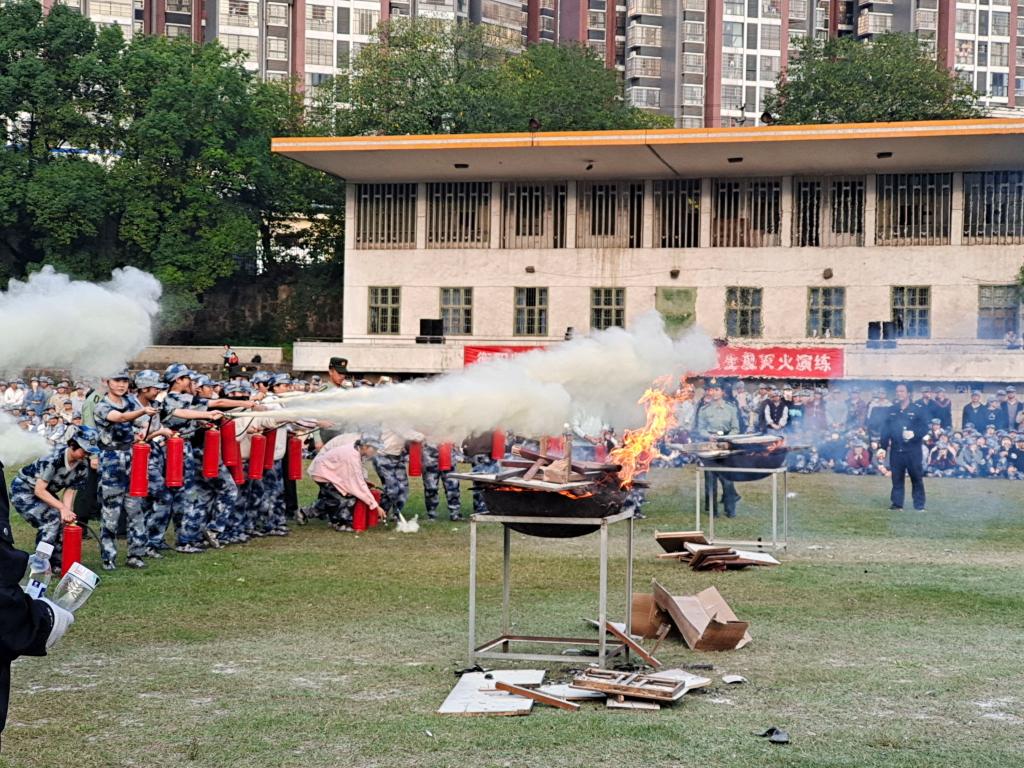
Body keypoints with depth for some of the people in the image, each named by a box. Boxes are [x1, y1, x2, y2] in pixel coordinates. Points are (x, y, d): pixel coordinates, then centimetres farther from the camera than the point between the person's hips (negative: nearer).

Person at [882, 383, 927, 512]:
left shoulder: (918, 409, -2)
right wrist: (883, 446, 6)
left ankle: (919, 505, 6)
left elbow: (925, 427, -6)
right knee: (897, 478, 6)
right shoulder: (892, 410, 11)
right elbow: (886, 429, 11)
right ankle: (896, 503, 13)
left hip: (913, 450, -4)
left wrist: (914, 433, -24)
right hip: (896, 450, 4)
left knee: (917, 477, 0)